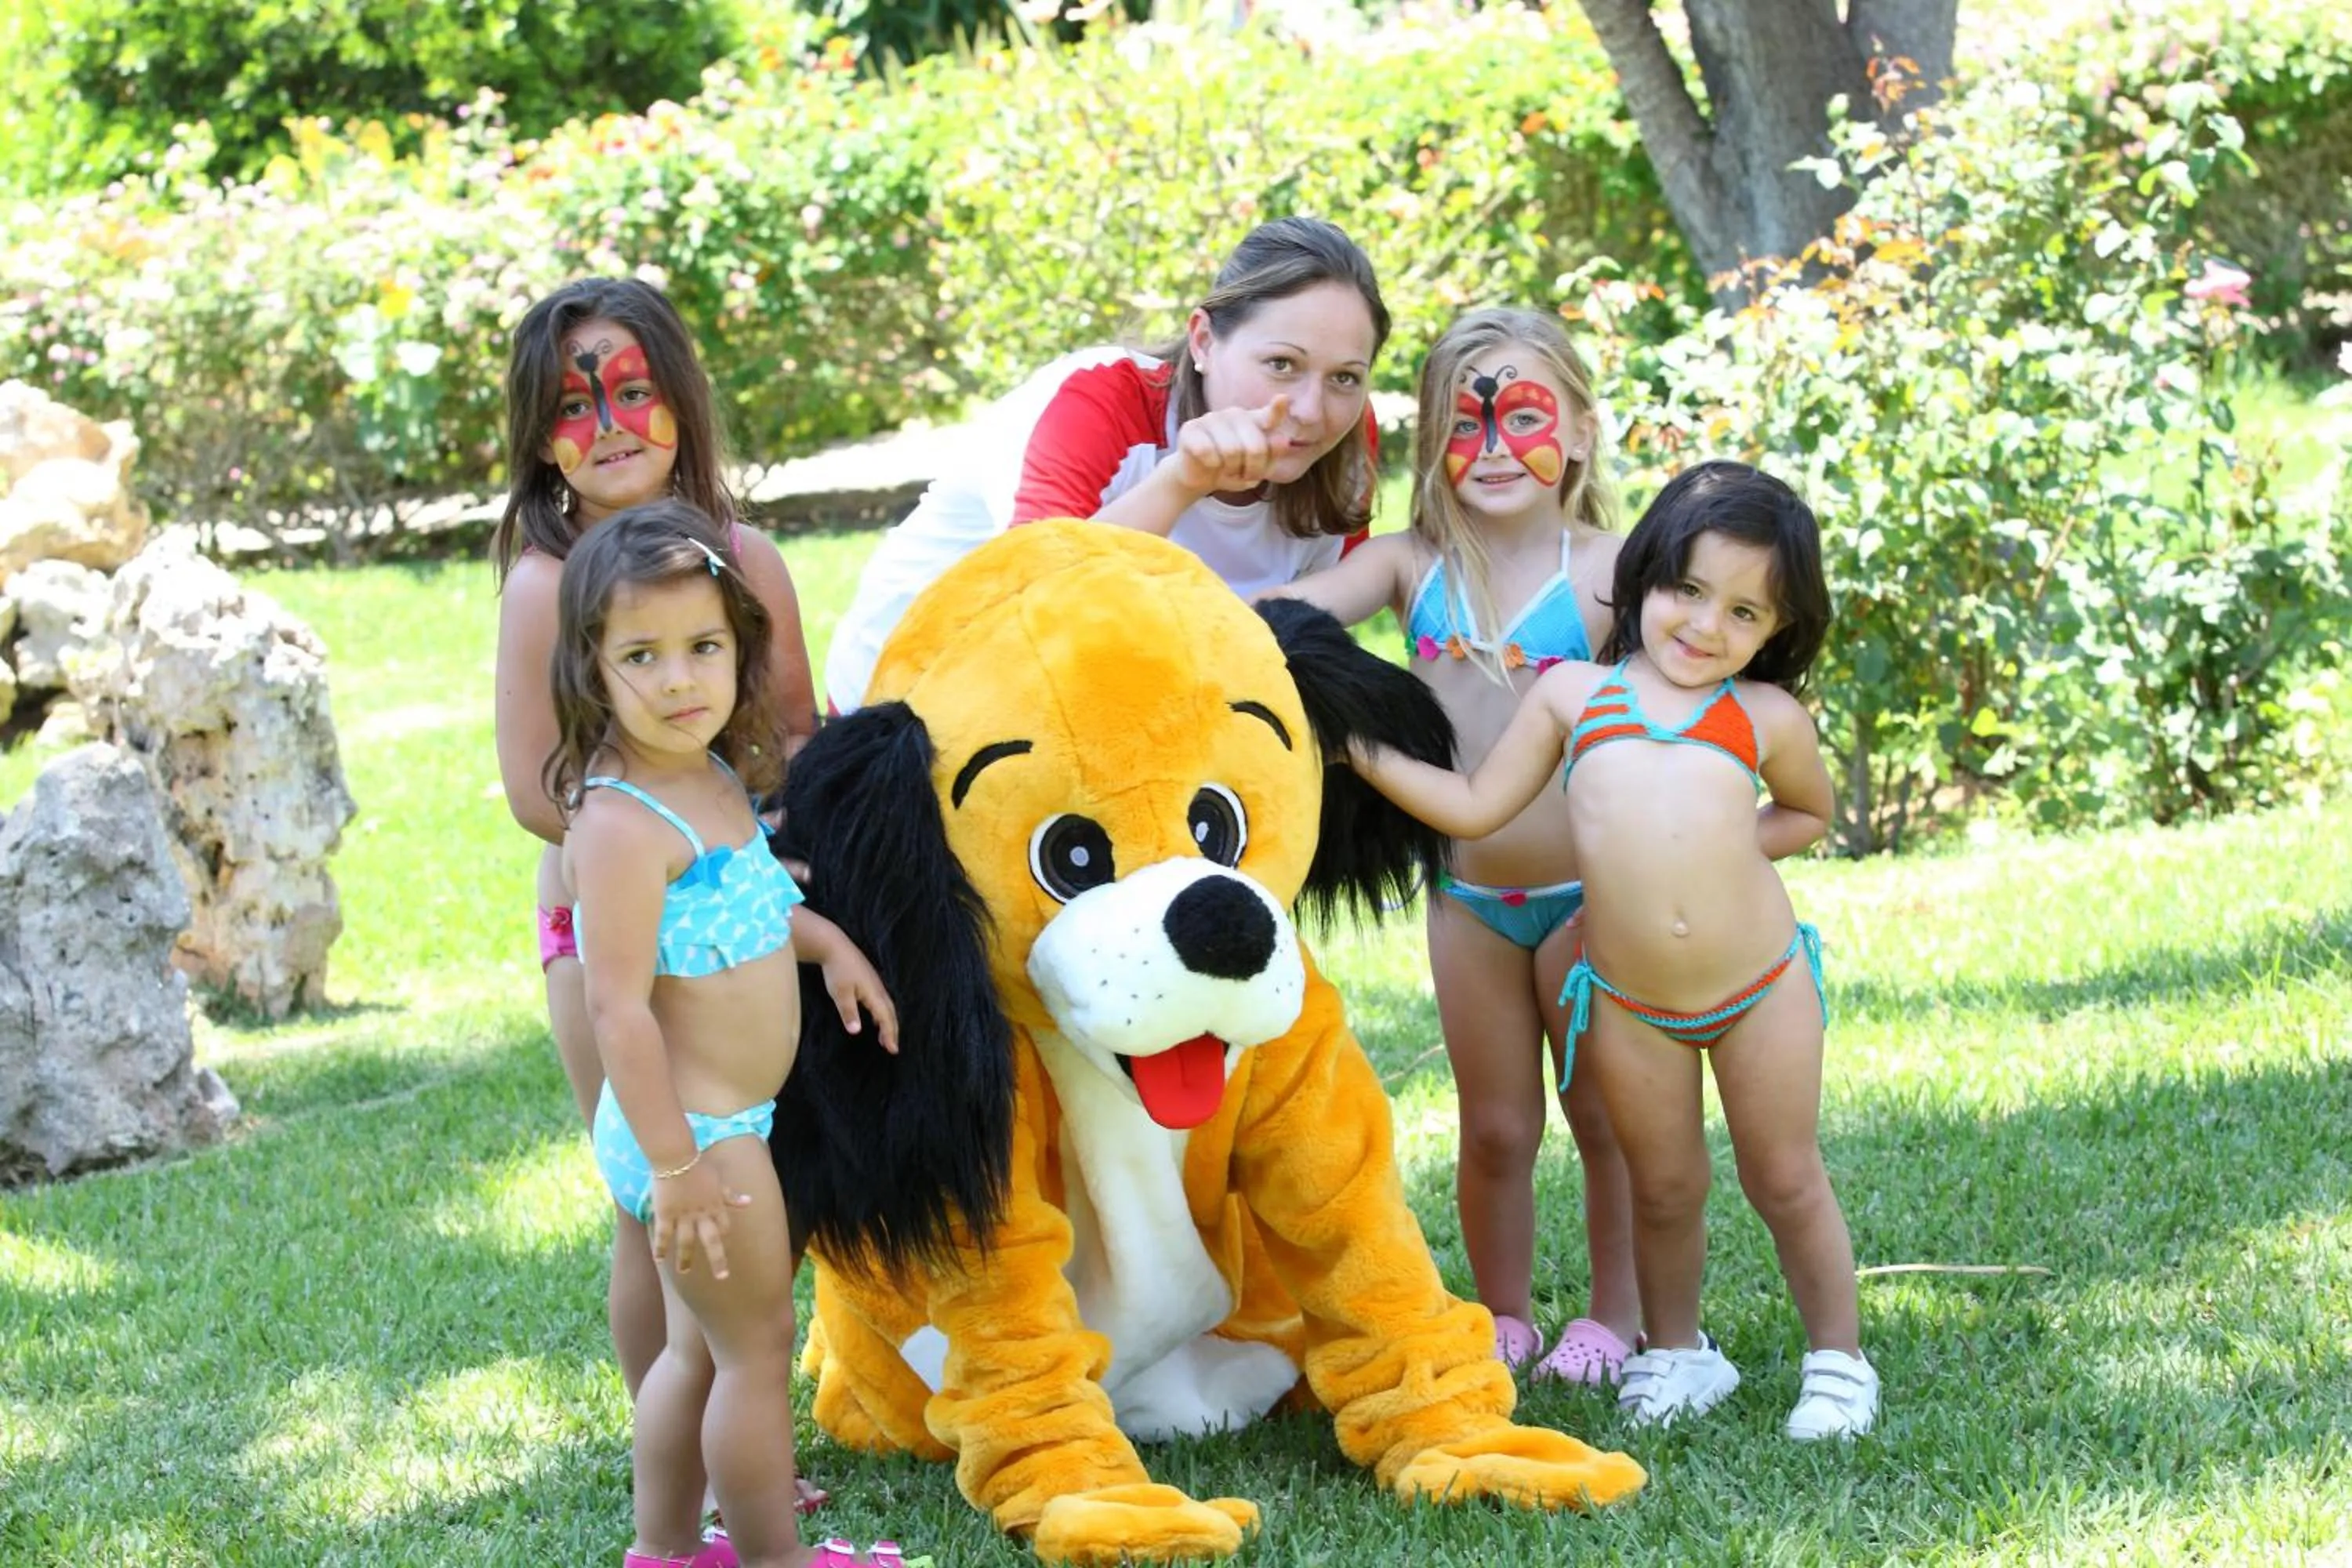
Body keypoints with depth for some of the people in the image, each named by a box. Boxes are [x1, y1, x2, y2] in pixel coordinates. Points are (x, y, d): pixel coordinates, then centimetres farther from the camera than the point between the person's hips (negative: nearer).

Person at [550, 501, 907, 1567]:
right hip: (695, 1130, -9)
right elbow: (619, 1009, -28)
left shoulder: (715, 780, 3)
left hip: (726, 1123, 9)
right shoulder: (622, 823, -26)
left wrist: (826, 941, 12)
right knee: (758, 1347, 5)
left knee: (699, 1345, 21)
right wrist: (674, 1163, -28)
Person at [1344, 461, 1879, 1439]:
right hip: (1628, 1003, 1)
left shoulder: (1766, 717, 4)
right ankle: (1675, 1351, 30)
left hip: (1762, 989, -1)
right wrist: (1367, 754, 1)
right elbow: (1474, 808, 8)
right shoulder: (1572, 693, 5)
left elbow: (1809, 812, 22)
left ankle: (1837, 1358, 22)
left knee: (1787, 1183, 8)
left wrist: (1735, 845, 4)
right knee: (1663, 1189, 12)